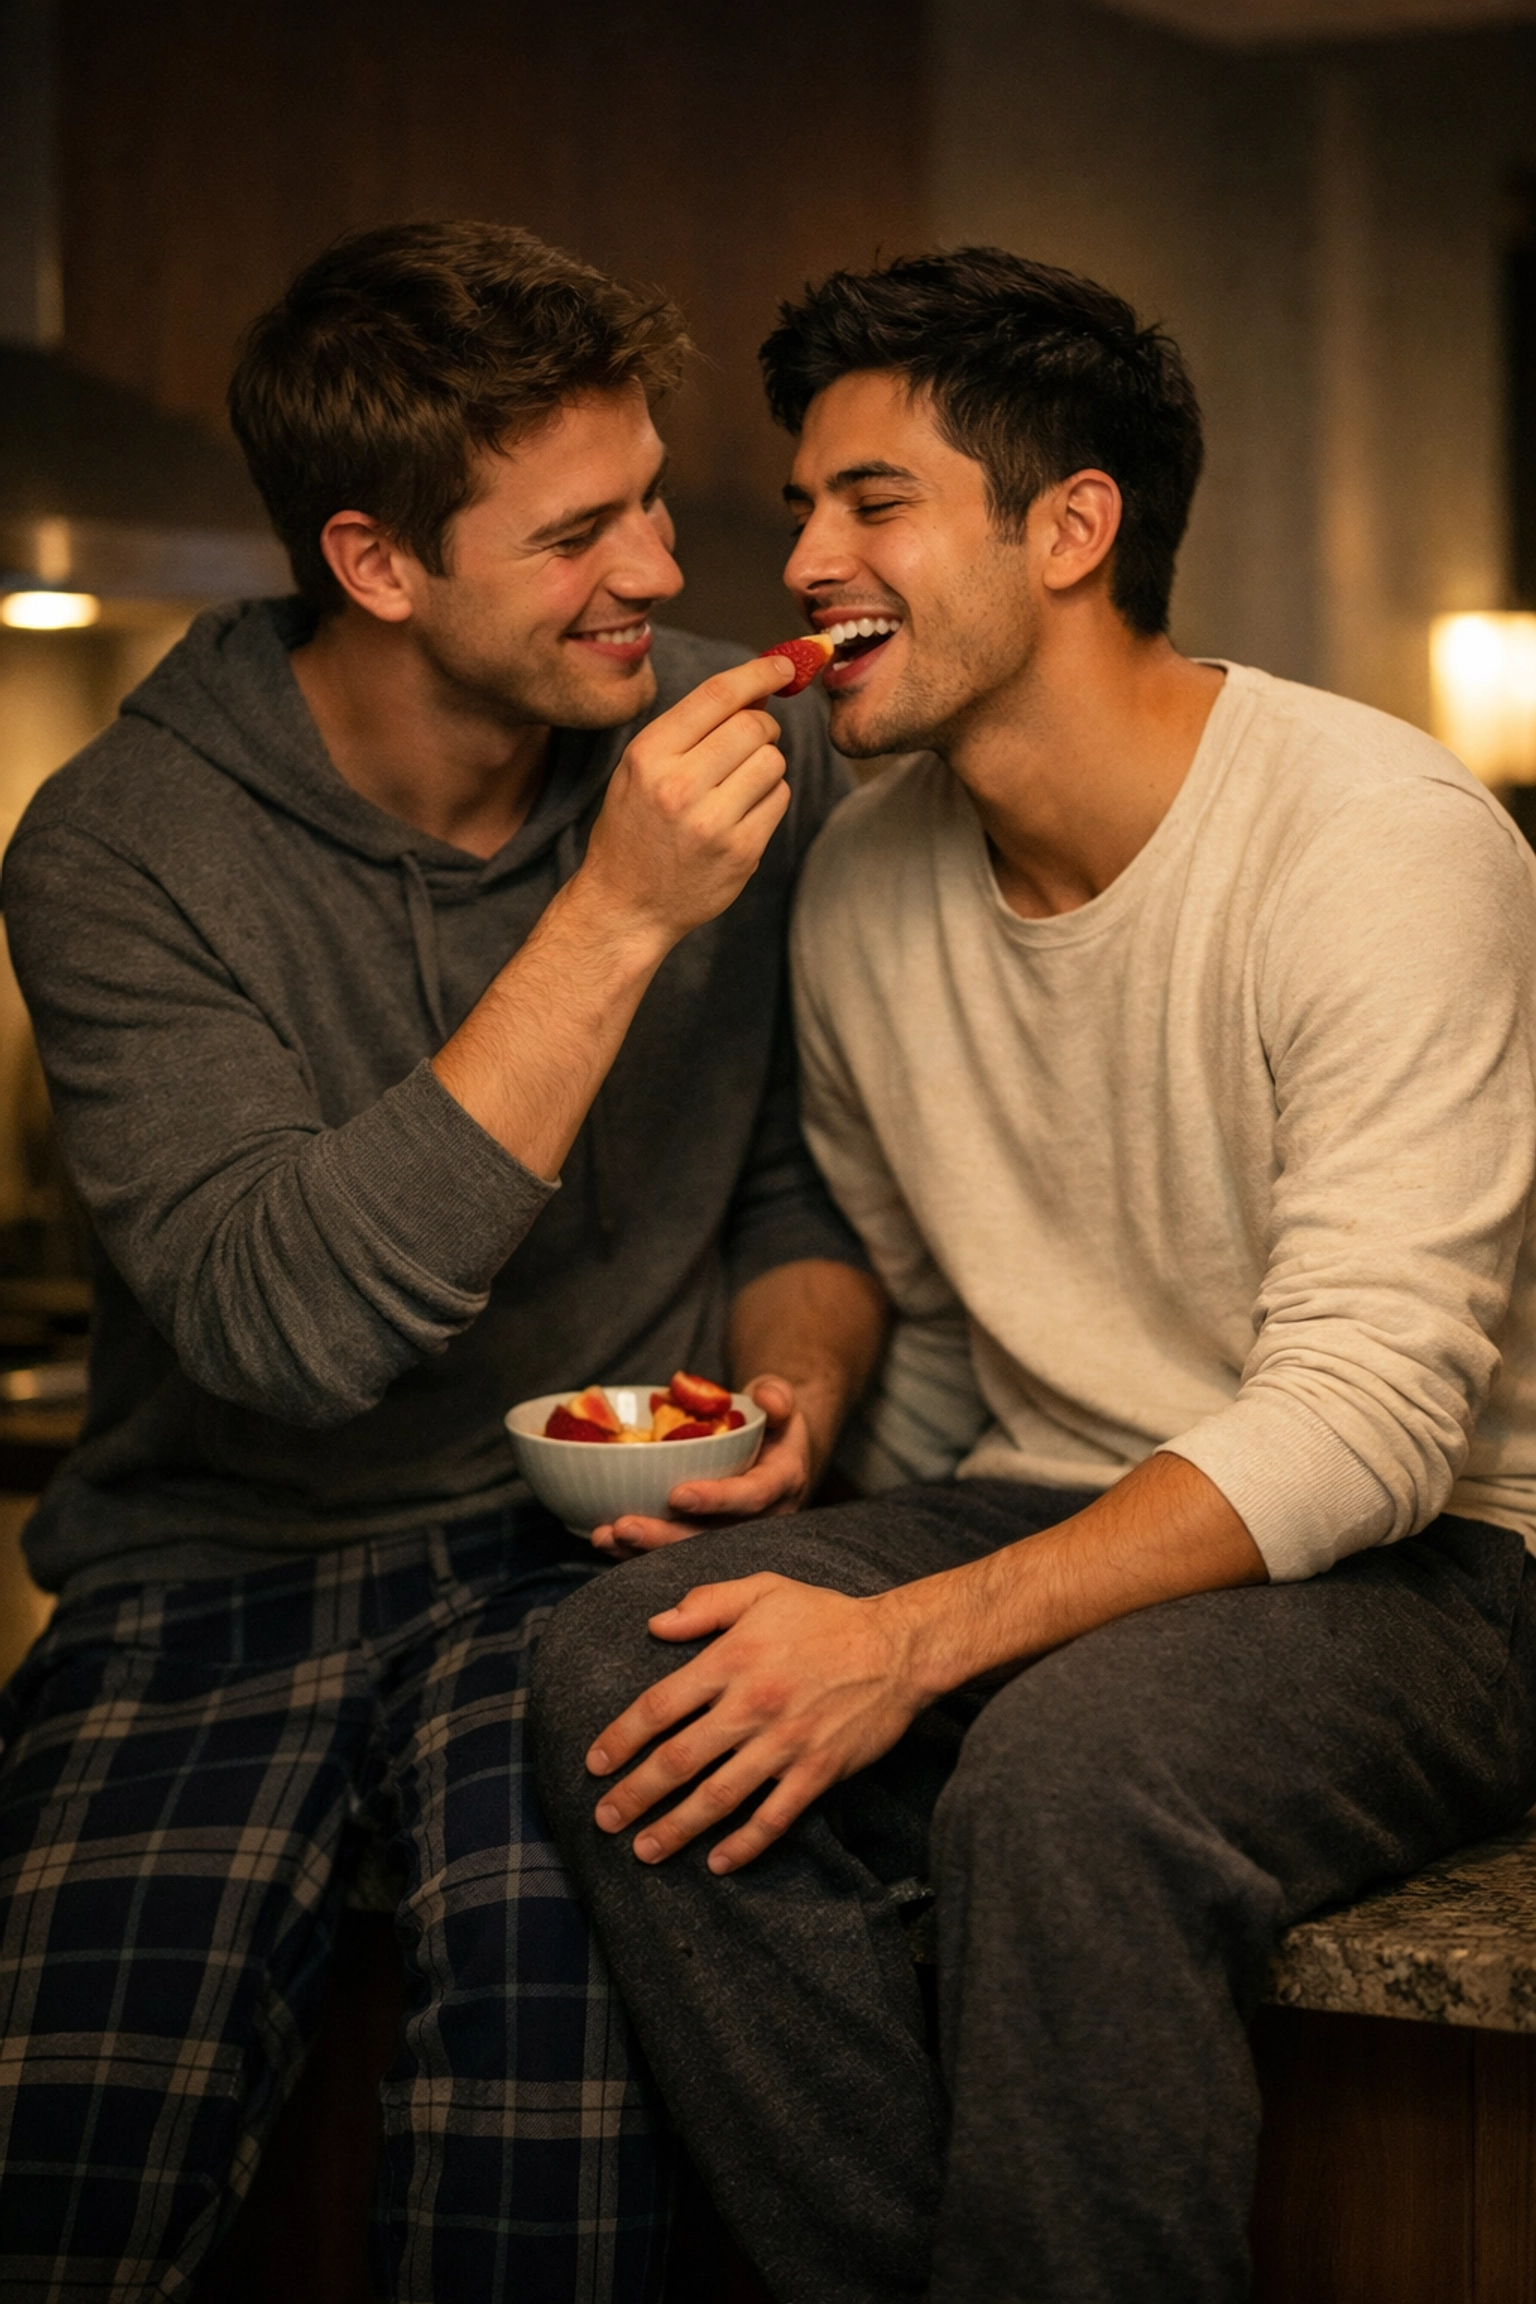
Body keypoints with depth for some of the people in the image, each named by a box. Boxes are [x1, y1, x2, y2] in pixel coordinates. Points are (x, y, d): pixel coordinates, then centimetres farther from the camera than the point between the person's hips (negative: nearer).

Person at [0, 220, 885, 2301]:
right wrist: (616, 919, -26)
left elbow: (815, 1183, 14)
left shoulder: (746, 751, 0)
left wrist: (796, 1374, -9)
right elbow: (281, 1324, -24)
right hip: (222, 1556, -1)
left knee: (550, 1952, -29)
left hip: (591, 1530, 1)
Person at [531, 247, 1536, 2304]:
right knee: (621, 1671, -21)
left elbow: (1367, 1413, -23)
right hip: (1057, 1513, 6)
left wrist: (915, 1637, -31)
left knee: (1074, 1765, -37)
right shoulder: (863, 879, 6)